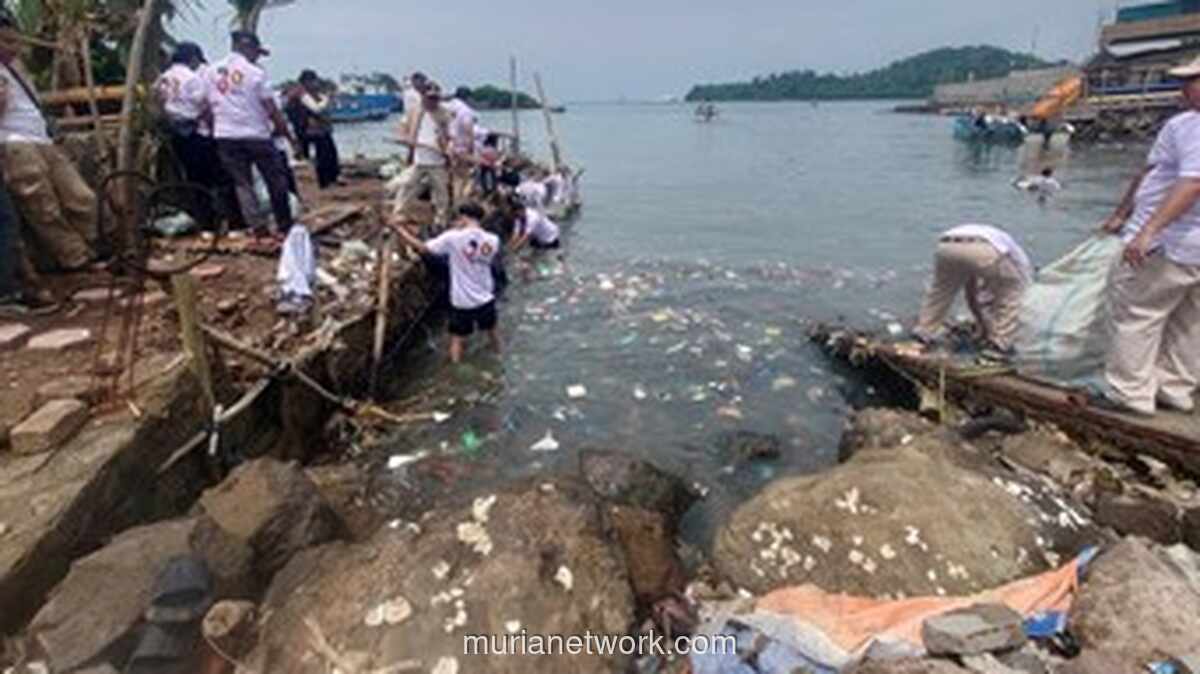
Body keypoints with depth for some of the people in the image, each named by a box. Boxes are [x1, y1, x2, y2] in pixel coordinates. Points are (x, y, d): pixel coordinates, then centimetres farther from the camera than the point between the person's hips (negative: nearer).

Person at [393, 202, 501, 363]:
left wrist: (400, 230, 0)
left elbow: (421, 247, -12)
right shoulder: (493, 240, -10)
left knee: (457, 339, 14)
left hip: (462, 301, -3)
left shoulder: (453, 238, -19)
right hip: (485, 298, 3)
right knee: (492, 329, 28)